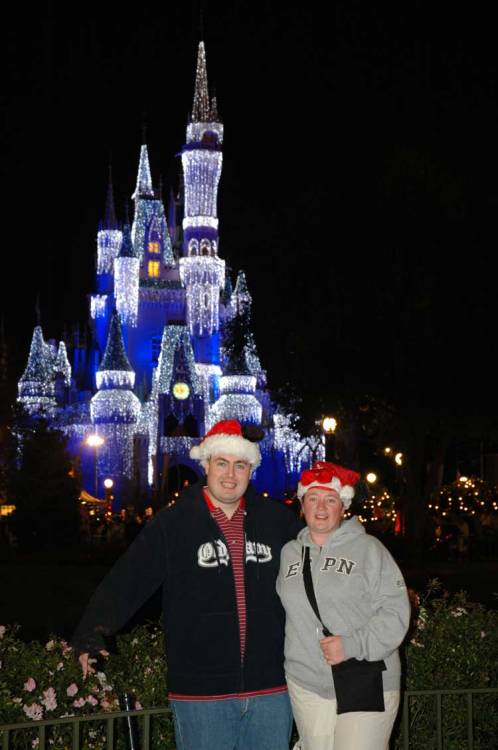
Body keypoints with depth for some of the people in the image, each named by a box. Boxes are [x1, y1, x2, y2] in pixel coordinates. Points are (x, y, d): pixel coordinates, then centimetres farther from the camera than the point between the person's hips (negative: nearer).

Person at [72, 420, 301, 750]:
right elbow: (126, 581, -9)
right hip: (201, 692, -3)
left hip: (270, 688, 3)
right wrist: (92, 633, -22)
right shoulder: (173, 524, -3)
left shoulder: (278, 520, 6)